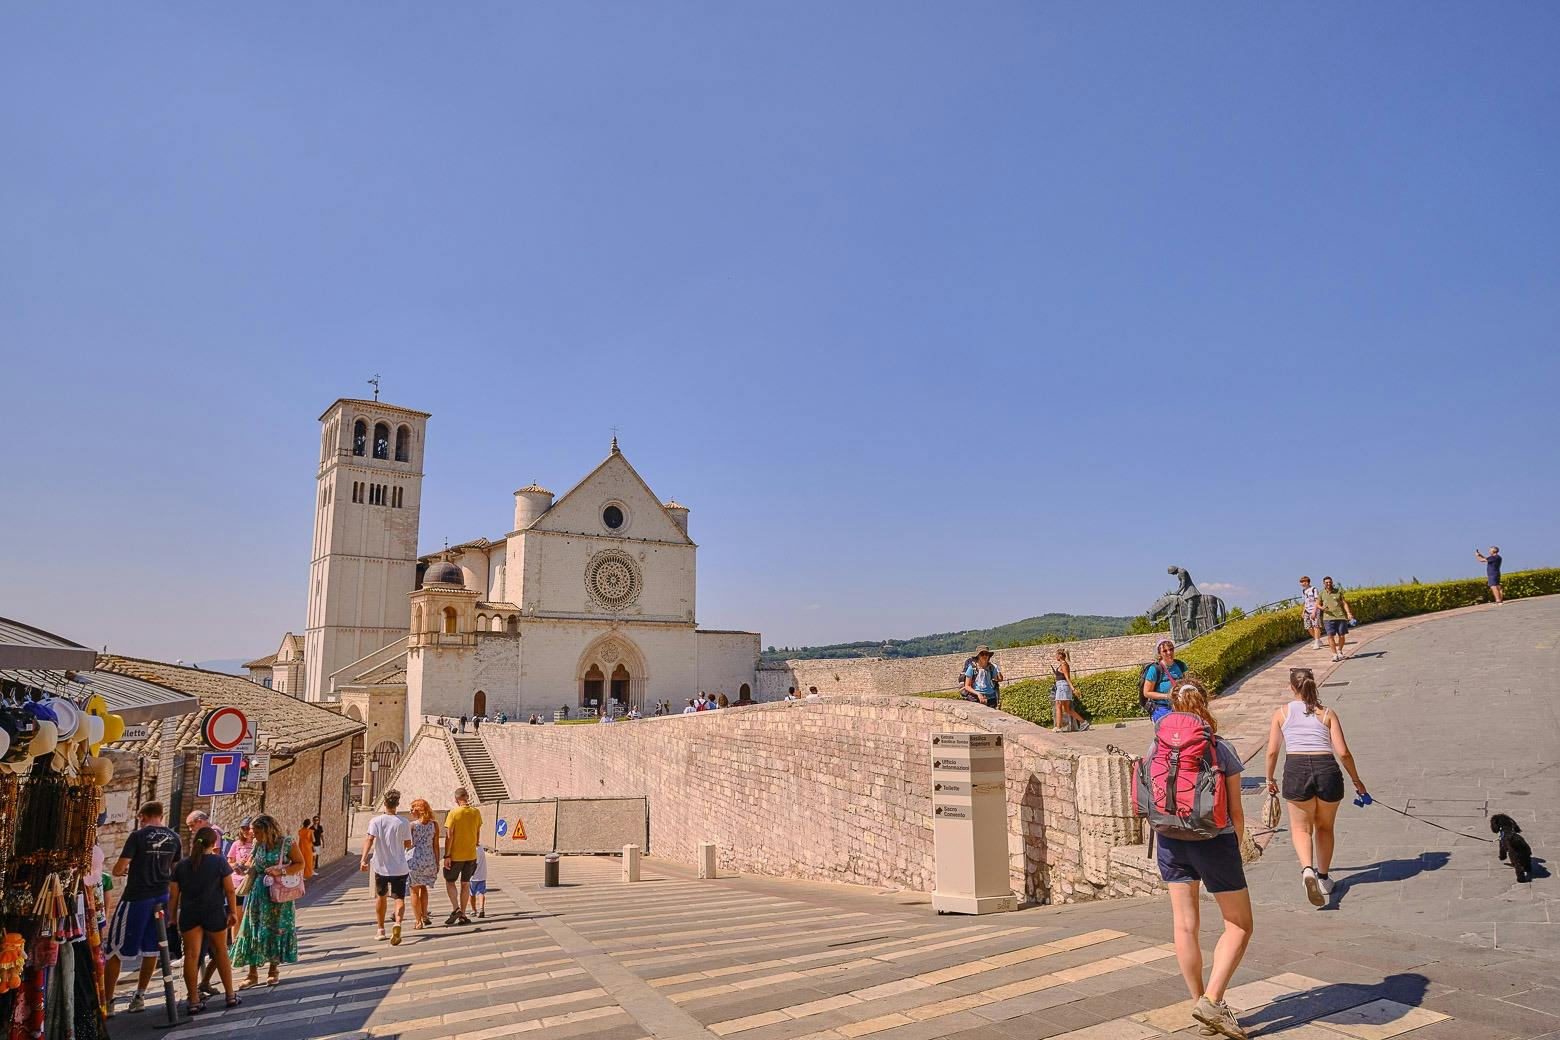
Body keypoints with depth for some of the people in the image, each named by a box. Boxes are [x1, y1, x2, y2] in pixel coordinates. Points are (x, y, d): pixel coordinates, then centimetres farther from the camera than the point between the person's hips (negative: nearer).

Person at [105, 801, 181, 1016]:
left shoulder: (138, 835, -11)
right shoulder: (173, 838, 4)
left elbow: (118, 869, -13)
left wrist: (118, 871, 9)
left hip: (136, 897, -5)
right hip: (161, 897, 5)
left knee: (115, 951, 5)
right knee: (151, 948, 15)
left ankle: (107, 1001, 7)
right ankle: (140, 996, 23)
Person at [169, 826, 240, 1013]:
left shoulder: (182, 865, 4)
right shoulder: (219, 861, -4)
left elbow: (173, 895, 4)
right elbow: (230, 890, -5)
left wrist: (172, 917, 14)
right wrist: (233, 912, 4)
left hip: (189, 914, 2)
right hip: (214, 912, -2)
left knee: (191, 955, 2)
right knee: (221, 952, 12)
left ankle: (193, 1001, 2)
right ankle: (230, 996, 19)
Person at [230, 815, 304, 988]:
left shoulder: (286, 842, -12)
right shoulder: (258, 844, 2)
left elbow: (300, 864, -8)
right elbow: (253, 865, 15)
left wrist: (280, 871, -20)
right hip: (258, 893, 4)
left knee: (276, 930, 5)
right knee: (254, 930, 1)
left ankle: (273, 970, 20)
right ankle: (253, 974, 10)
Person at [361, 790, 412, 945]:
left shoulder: (376, 821, -4)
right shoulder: (402, 822, -4)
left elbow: (369, 839, -19)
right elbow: (408, 845, 1)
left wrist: (364, 859, -25)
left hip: (381, 867, 1)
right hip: (399, 868, -1)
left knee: (380, 897, 21)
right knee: (399, 899, 0)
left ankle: (381, 930, 29)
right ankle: (397, 923, -27)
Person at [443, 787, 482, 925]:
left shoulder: (453, 813, -11)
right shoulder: (476, 813, 0)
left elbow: (449, 836, -14)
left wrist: (447, 855, -11)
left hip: (456, 855, -3)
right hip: (471, 854, 4)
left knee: (450, 882, 13)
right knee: (465, 884, 12)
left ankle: (456, 909, -4)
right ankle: (462, 916, 14)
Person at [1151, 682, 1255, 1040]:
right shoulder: (1223, 750, -9)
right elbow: (1235, 811, -3)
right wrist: (1235, 848, 13)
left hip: (1171, 841, 4)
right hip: (1214, 841, -3)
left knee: (1185, 925, 13)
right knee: (1239, 924, 11)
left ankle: (1199, 1001, 22)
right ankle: (1212, 1000, 2)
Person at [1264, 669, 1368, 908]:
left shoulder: (1281, 713, 9)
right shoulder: (1327, 714, 10)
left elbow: (1272, 751, 6)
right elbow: (1343, 752, 3)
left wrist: (1270, 779, 20)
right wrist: (1356, 780, 17)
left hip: (1296, 770, -2)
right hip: (1327, 770, 2)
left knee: (1301, 828, 14)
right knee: (1324, 827, 23)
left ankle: (1307, 869, -12)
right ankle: (1323, 878, 32)